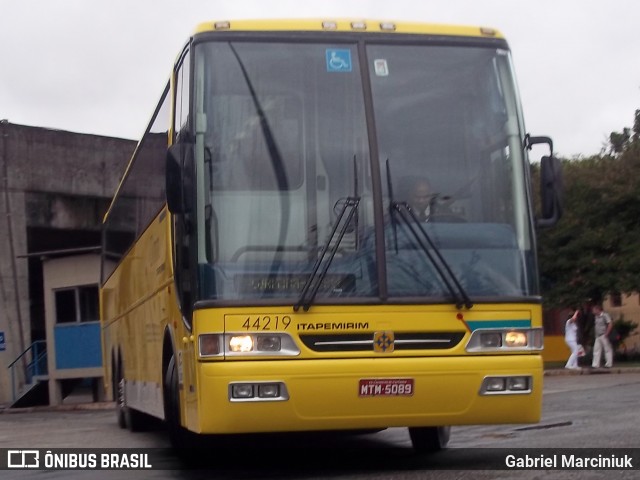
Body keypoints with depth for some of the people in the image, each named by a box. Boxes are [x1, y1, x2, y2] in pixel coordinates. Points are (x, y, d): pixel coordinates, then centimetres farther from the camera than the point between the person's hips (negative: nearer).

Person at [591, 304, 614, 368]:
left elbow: (610, 324, -16)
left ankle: (609, 364, 4)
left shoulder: (605, 315, -10)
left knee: (607, 349, 0)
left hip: (603, 336, -8)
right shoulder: (596, 317, 12)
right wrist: (596, 334, 12)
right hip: (598, 336, 8)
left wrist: (606, 333, -17)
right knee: (596, 350, 4)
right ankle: (595, 364, 4)